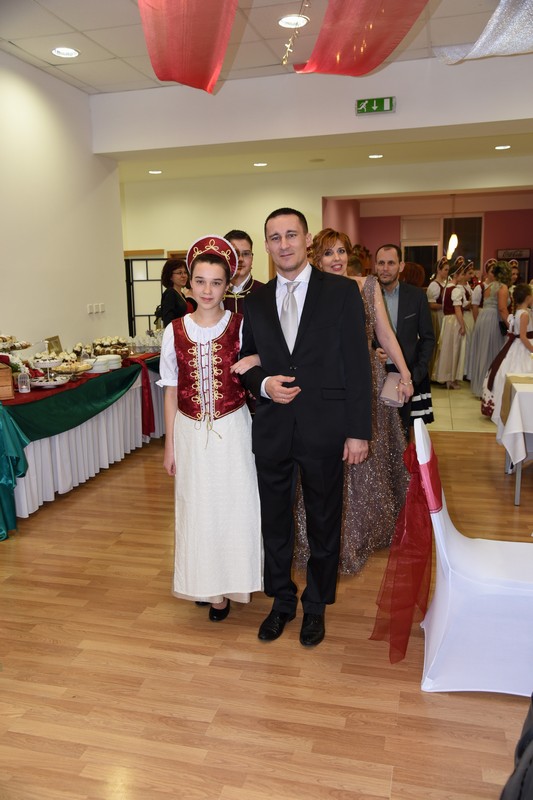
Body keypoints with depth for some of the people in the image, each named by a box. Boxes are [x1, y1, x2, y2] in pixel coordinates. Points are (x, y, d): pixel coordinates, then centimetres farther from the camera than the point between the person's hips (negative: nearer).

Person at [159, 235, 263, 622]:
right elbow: (172, 391, 5)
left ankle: (227, 587, 27)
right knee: (198, 509, 12)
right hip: (191, 434, 2)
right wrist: (170, 445, 6)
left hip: (233, 431, -1)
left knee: (233, 507, 7)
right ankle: (204, 584, 31)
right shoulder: (175, 331, 0)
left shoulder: (241, 326, -5)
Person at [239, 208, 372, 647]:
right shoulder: (255, 301, 7)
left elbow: (357, 364, -6)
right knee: (275, 523, 16)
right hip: (272, 429, 3)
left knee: (324, 524, 13)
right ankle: (282, 601, 39)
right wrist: (263, 383, -10)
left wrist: (359, 431, -9)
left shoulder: (342, 292, -4)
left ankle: (316, 605, 36)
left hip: (324, 430, -3)